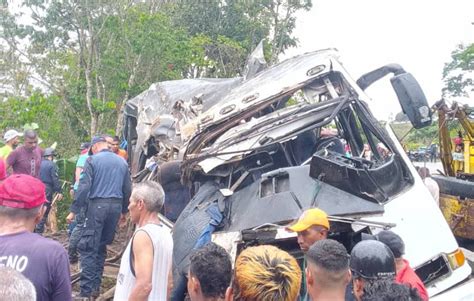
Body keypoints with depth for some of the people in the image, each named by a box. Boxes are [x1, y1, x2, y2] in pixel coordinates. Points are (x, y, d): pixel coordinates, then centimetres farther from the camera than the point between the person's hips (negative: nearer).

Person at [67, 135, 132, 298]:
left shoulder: (92, 160, -3)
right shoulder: (122, 162, 13)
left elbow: (84, 187, -11)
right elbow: (127, 189, 16)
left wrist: (74, 210, -8)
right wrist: (124, 211, 26)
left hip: (97, 205, -5)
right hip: (116, 206, 6)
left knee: (88, 248, -3)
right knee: (101, 247, 16)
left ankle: (87, 291, -7)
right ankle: (96, 286, 21)